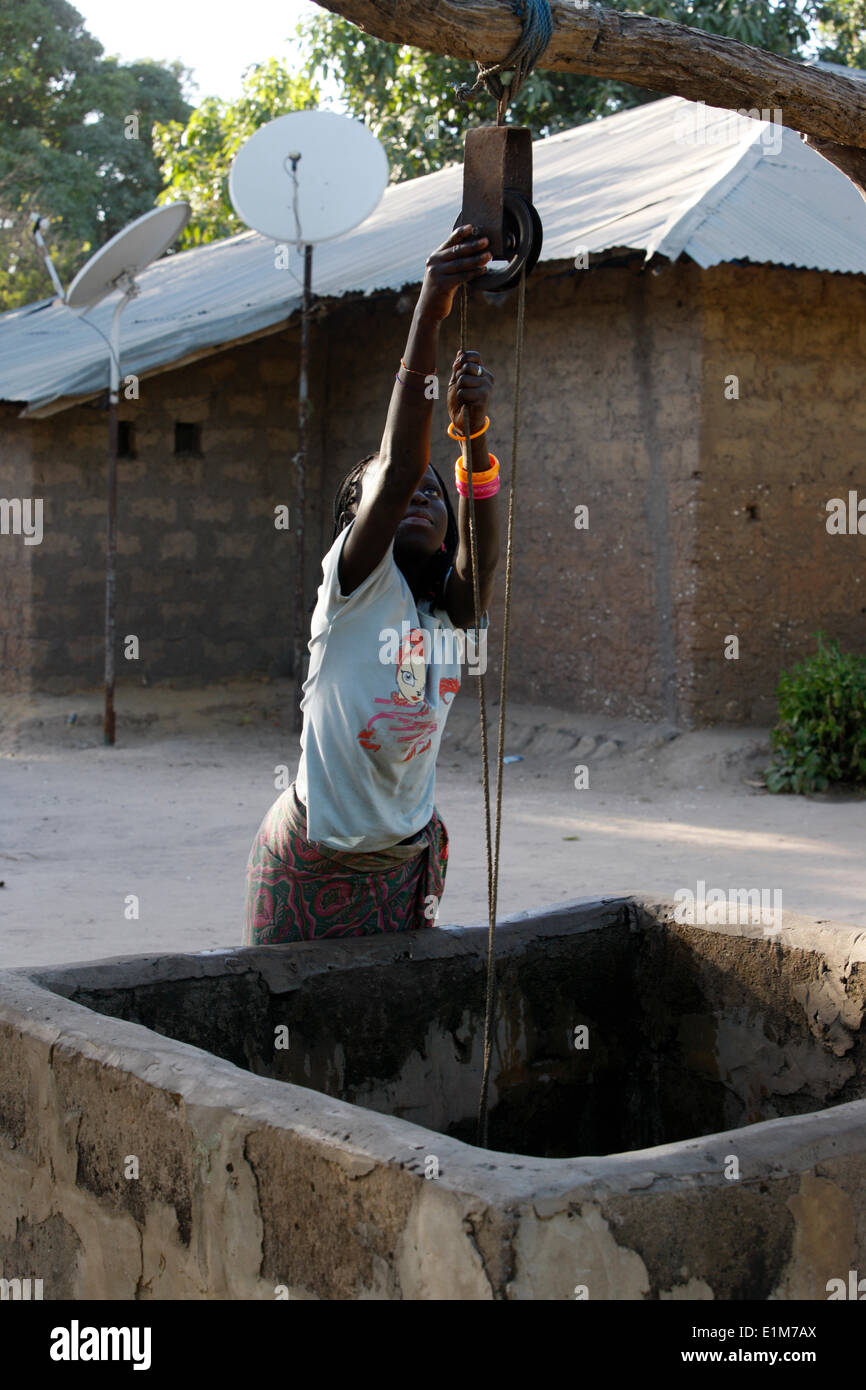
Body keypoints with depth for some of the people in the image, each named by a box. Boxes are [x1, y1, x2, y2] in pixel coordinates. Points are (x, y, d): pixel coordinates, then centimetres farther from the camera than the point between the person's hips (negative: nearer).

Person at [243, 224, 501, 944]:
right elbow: (399, 466, -28)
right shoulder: (356, 582, -13)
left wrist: (476, 433, -42)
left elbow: (483, 549, -24)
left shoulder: (455, 608, -1)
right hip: (312, 856, -4)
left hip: (409, 858, 4)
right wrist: (429, 313, -37)